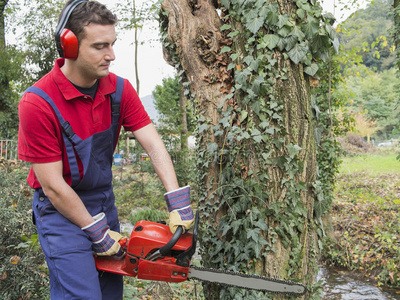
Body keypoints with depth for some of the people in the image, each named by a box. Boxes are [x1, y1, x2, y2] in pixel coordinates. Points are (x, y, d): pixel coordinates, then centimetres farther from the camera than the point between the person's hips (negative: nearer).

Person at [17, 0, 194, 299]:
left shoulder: (120, 89, -7)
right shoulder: (38, 103, -24)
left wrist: (178, 202, -20)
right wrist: (97, 233, -14)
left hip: (103, 200, 6)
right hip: (60, 208, -6)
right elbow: (53, 185, -20)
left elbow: (152, 143, -10)